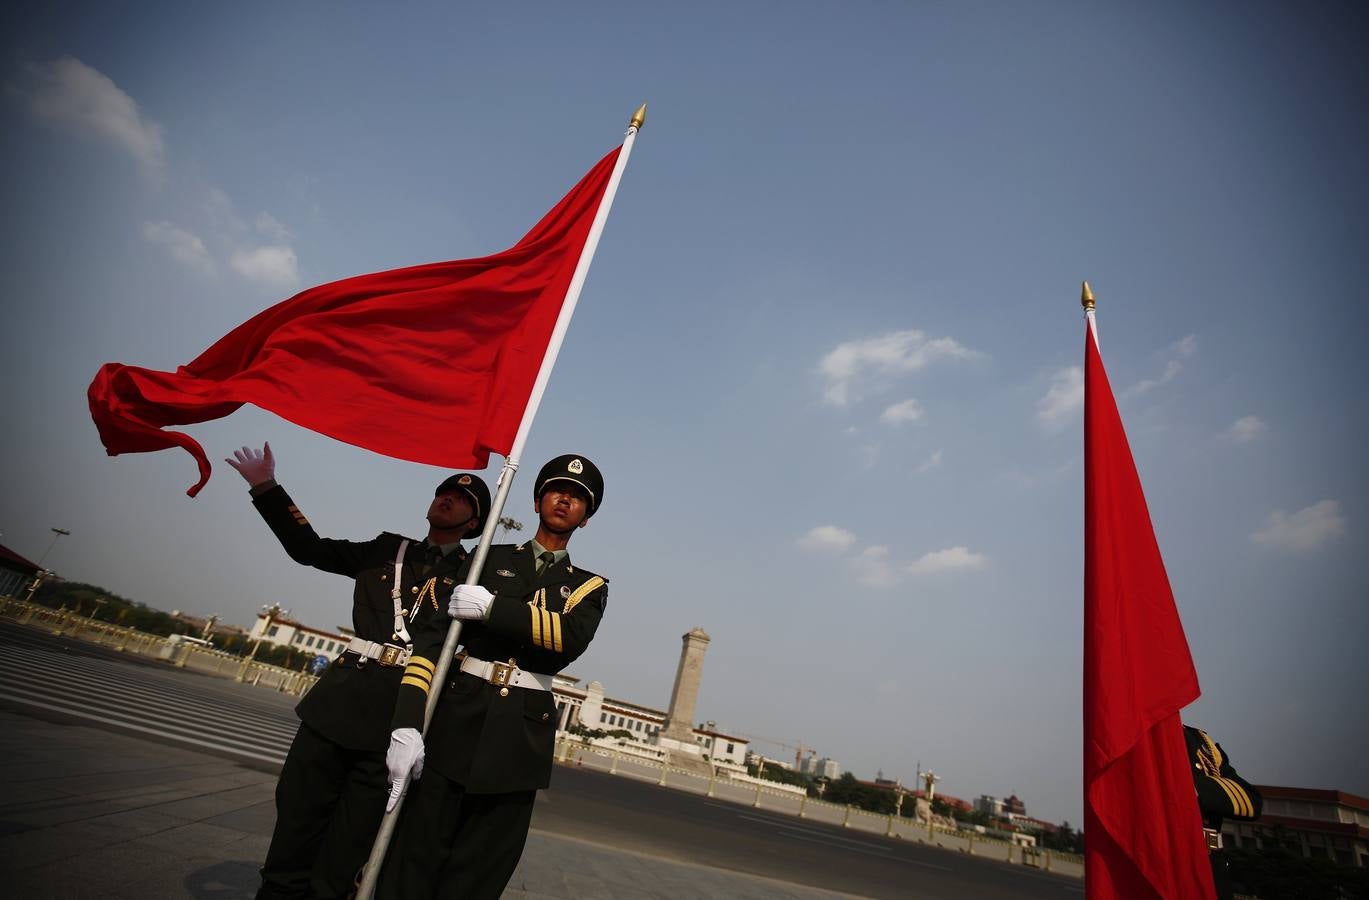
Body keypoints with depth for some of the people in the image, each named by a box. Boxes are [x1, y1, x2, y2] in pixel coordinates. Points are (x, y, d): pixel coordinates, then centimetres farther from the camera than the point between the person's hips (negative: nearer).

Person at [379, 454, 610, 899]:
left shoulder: (589, 586, 12)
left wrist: (493, 607, -16)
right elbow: (433, 632, 0)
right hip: (454, 719, 0)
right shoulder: (488, 558, 10)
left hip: (521, 736, 1)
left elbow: (571, 639, -9)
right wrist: (407, 722, -12)